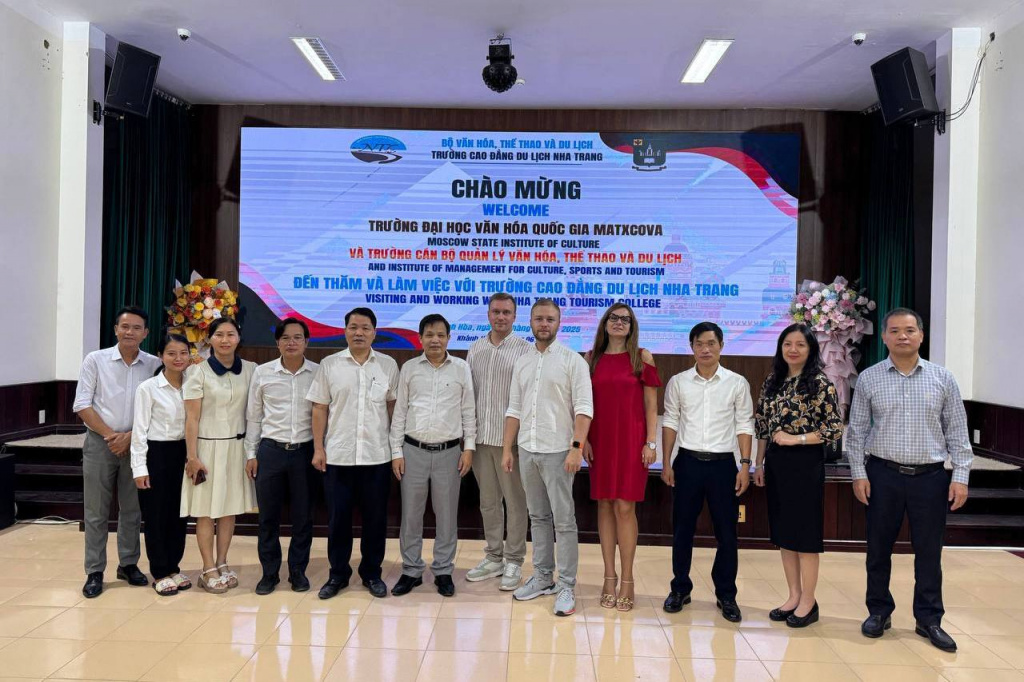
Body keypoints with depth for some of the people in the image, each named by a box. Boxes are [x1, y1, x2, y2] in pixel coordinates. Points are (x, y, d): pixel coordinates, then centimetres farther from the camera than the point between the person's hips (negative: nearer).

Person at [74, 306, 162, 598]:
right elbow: (82, 405, -4)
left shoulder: (154, 364, -1)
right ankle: (94, 572, 12)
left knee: (132, 509, 10)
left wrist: (129, 437, -10)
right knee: (96, 511, 4)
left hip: (136, 443, 1)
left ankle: (128, 564, 23)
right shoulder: (95, 360, -3)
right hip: (99, 443, -1)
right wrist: (110, 435, -10)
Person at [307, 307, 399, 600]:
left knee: (375, 517, 8)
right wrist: (318, 448, -2)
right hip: (338, 454, 0)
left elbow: (393, 405, 8)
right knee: (338, 517, 8)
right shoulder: (329, 364, 2)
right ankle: (338, 574, 22)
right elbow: (320, 408, 3)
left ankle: (372, 573, 22)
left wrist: (395, 445, 3)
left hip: (377, 455, 0)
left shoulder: (388, 365, 3)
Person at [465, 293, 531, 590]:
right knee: (488, 501, 14)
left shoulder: (524, 350, -5)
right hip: (480, 437, 5)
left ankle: (513, 562, 16)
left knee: (515, 502, 4)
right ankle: (494, 557, 27)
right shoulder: (475, 349, 10)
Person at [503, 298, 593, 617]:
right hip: (527, 450, 5)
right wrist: (507, 449, 7)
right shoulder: (522, 363, 11)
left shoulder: (573, 360, -5)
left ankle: (566, 585, 6)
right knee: (538, 517, 14)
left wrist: (576, 447, -20)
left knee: (564, 521, -1)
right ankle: (543, 576, 24)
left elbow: (584, 408, -11)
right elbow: (514, 410, 12)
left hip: (558, 451, -5)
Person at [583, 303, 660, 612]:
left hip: (631, 440, -3)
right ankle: (609, 578, 15)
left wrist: (651, 442, -5)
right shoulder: (592, 358, 9)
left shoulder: (642, 357, 2)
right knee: (605, 505, 6)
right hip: (600, 440, 3)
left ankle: (627, 580, 5)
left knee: (625, 507, -5)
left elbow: (651, 404, 0)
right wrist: (583, 440, 2)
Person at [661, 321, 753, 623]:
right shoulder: (678, 382, 2)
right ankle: (680, 589, 23)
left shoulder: (737, 383, 0)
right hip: (687, 462, 1)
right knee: (682, 529, 8)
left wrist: (745, 465, -4)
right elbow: (670, 422, 6)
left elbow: (744, 426, 2)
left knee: (726, 531, 5)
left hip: (722, 463, 0)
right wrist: (666, 463, 2)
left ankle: (726, 594, 20)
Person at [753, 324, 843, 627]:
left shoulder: (820, 384, -8)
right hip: (776, 463, 6)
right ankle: (794, 596, 23)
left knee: (805, 532, 2)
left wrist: (796, 438, -17)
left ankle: (808, 602, 14)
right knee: (783, 531, 11)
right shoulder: (772, 382, 8)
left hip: (805, 463, -6)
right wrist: (759, 464, 10)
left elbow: (836, 430, -11)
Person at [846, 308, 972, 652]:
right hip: (883, 475, 0)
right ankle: (879, 611, 25)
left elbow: (957, 431, 3)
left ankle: (929, 619, 23)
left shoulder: (943, 378, 1)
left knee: (929, 552, 8)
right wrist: (859, 473, -2)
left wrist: (961, 476, -2)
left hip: (930, 476, 0)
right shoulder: (869, 378, 0)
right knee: (879, 548, 9)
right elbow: (857, 430, 3)